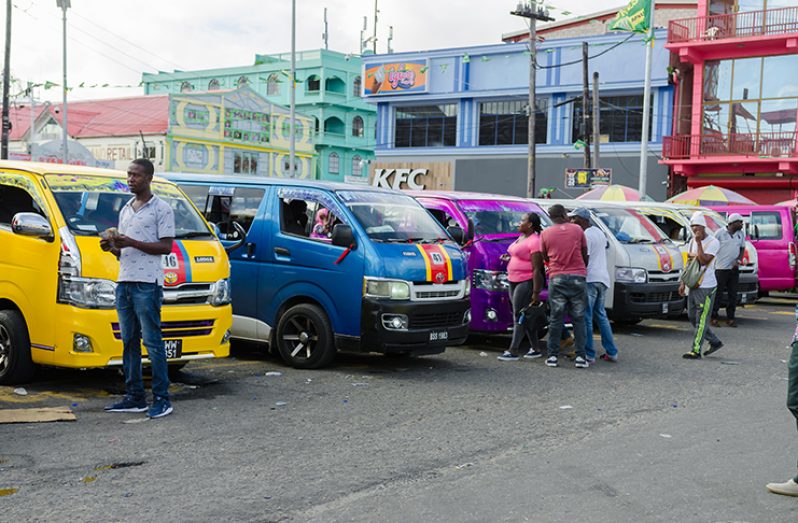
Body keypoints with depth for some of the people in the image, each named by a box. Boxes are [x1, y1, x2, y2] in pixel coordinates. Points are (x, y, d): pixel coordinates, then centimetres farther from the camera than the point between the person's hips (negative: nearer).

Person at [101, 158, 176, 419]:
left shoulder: (161, 209, -3)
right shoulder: (125, 210, 21)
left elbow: (166, 247, -11)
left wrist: (132, 243, -17)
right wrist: (111, 247, 4)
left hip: (147, 283, -8)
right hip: (124, 281, 8)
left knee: (152, 341, -8)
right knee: (129, 341, 9)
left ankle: (161, 399, -4)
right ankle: (134, 397, 15)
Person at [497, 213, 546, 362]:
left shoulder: (535, 241, -15)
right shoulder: (521, 238, 16)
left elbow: (536, 269, -19)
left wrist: (536, 292, -21)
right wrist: (508, 256, 15)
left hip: (527, 282, -10)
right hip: (514, 281, 10)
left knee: (520, 316, -11)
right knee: (525, 317, 11)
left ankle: (513, 351, -12)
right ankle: (535, 349, 17)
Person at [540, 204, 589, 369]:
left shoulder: (545, 234, 3)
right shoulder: (577, 230, 2)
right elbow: (585, 254, 11)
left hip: (556, 278, 0)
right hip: (578, 277, 0)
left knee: (556, 318, 6)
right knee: (578, 319, 5)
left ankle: (553, 356, 5)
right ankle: (580, 356, 1)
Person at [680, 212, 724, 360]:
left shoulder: (713, 242, -10)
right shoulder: (692, 241, 13)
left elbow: (704, 261, -21)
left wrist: (699, 243, -20)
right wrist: (683, 283, 15)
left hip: (706, 287, -8)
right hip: (693, 286, 8)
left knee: (701, 320, -7)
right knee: (692, 317, 13)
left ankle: (696, 351, -6)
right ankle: (715, 342, 24)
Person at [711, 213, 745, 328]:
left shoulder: (741, 234, 10)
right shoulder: (720, 233, -5)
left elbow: (742, 248, 16)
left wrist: (738, 260, -2)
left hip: (734, 269, 5)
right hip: (721, 268, -5)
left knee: (733, 294, 5)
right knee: (718, 294, -4)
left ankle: (730, 318, 12)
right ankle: (714, 318, 3)